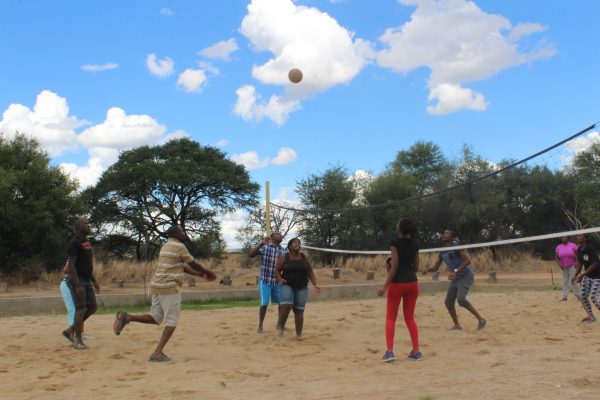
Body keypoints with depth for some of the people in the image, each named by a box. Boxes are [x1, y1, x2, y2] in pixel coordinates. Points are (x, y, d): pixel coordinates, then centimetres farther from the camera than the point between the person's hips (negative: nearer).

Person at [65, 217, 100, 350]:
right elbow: (71, 265, -19)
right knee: (81, 309, -6)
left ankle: (72, 329, 23)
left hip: (87, 281, 9)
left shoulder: (86, 242, 15)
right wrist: (78, 285, -24)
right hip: (77, 281, -9)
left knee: (92, 307, 9)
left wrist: (94, 281, 18)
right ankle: (78, 341, 4)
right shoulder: (75, 243, -14)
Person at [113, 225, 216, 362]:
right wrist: (207, 272, 16)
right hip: (169, 287, -8)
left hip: (157, 286, 8)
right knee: (172, 321, 0)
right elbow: (194, 264, -1)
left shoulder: (165, 247, 20)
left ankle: (127, 317, -1)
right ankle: (157, 353, -6)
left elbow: (183, 266, 23)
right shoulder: (179, 247, -8)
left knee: (156, 319, 16)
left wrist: (202, 275, 23)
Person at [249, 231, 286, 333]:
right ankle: (260, 326, 11)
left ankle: (279, 324, 25)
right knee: (264, 304, -5)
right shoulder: (264, 247, -9)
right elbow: (250, 255, -20)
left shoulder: (283, 251, 4)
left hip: (277, 281, 5)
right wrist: (261, 244, -29)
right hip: (265, 280, -5)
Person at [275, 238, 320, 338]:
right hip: (287, 286, -2)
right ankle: (281, 326, -2)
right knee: (286, 305, -24)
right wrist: (279, 279, -13)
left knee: (299, 311, 1)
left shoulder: (305, 258, 4)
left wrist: (315, 284, -4)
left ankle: (299, 334, 8)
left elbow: (310, 272, 6)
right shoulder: (284, 258, -3)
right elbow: (277, 270, 5)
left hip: (302, 288, 2)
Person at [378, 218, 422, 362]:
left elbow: (394, 266, -15)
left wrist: (385, 286, -13)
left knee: (391, 318, 4)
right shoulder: (414, 244, 7)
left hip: (397, 283, -5)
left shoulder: (396, 242, -10)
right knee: (410, 318, 14)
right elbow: (416, 267, 10)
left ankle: (389, 352, -4)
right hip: (412, 283, 5)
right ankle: (416, 351, 11)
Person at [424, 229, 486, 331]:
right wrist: (427, 270, -9)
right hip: (455, 279, 8)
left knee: (461, 299, -25)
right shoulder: (442, 252, 9)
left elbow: (468, 260, -24)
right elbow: (435, 268, 13)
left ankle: (481, 319, -13)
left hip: (466, 277, -8)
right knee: (448, 302, 2)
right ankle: (457, 325, 15)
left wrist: (456, 271, -31)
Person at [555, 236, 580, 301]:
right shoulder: (558, 247, 3)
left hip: (572, 266, -3)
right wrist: (559, 264, -5)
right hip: (564, 267, 3)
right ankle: (564, 296, 7)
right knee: (565, 281, 5)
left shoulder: (573, 245, -6)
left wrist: (577, 263, -14)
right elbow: (556, 257, 8)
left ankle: (577, 295, 5)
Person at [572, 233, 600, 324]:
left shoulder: (591, 248, -22)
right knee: (583, 296, 4)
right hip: (587, 276, 8)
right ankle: (591, 317, 19)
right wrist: (575, 276, 3)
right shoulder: (579, 250, 2)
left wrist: (582, 275, -25)